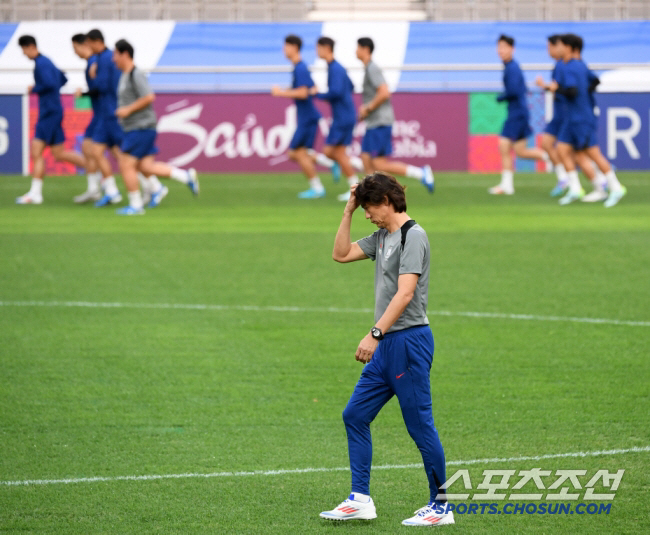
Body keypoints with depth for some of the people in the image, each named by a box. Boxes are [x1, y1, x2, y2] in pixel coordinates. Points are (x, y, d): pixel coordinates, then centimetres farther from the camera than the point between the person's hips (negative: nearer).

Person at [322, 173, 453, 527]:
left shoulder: (413, 236, -13)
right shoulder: (383, 237, 15)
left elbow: (405, 293, -22)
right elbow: (341, 254, 23)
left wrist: (375, 334, -27)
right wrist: (348, 212, 13)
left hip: (409, 341, -10)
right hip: (388, 344, 10)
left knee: (420, 425, -5)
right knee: (355, 416, 8)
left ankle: (440, 507, 2)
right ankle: (360, 500, 11)